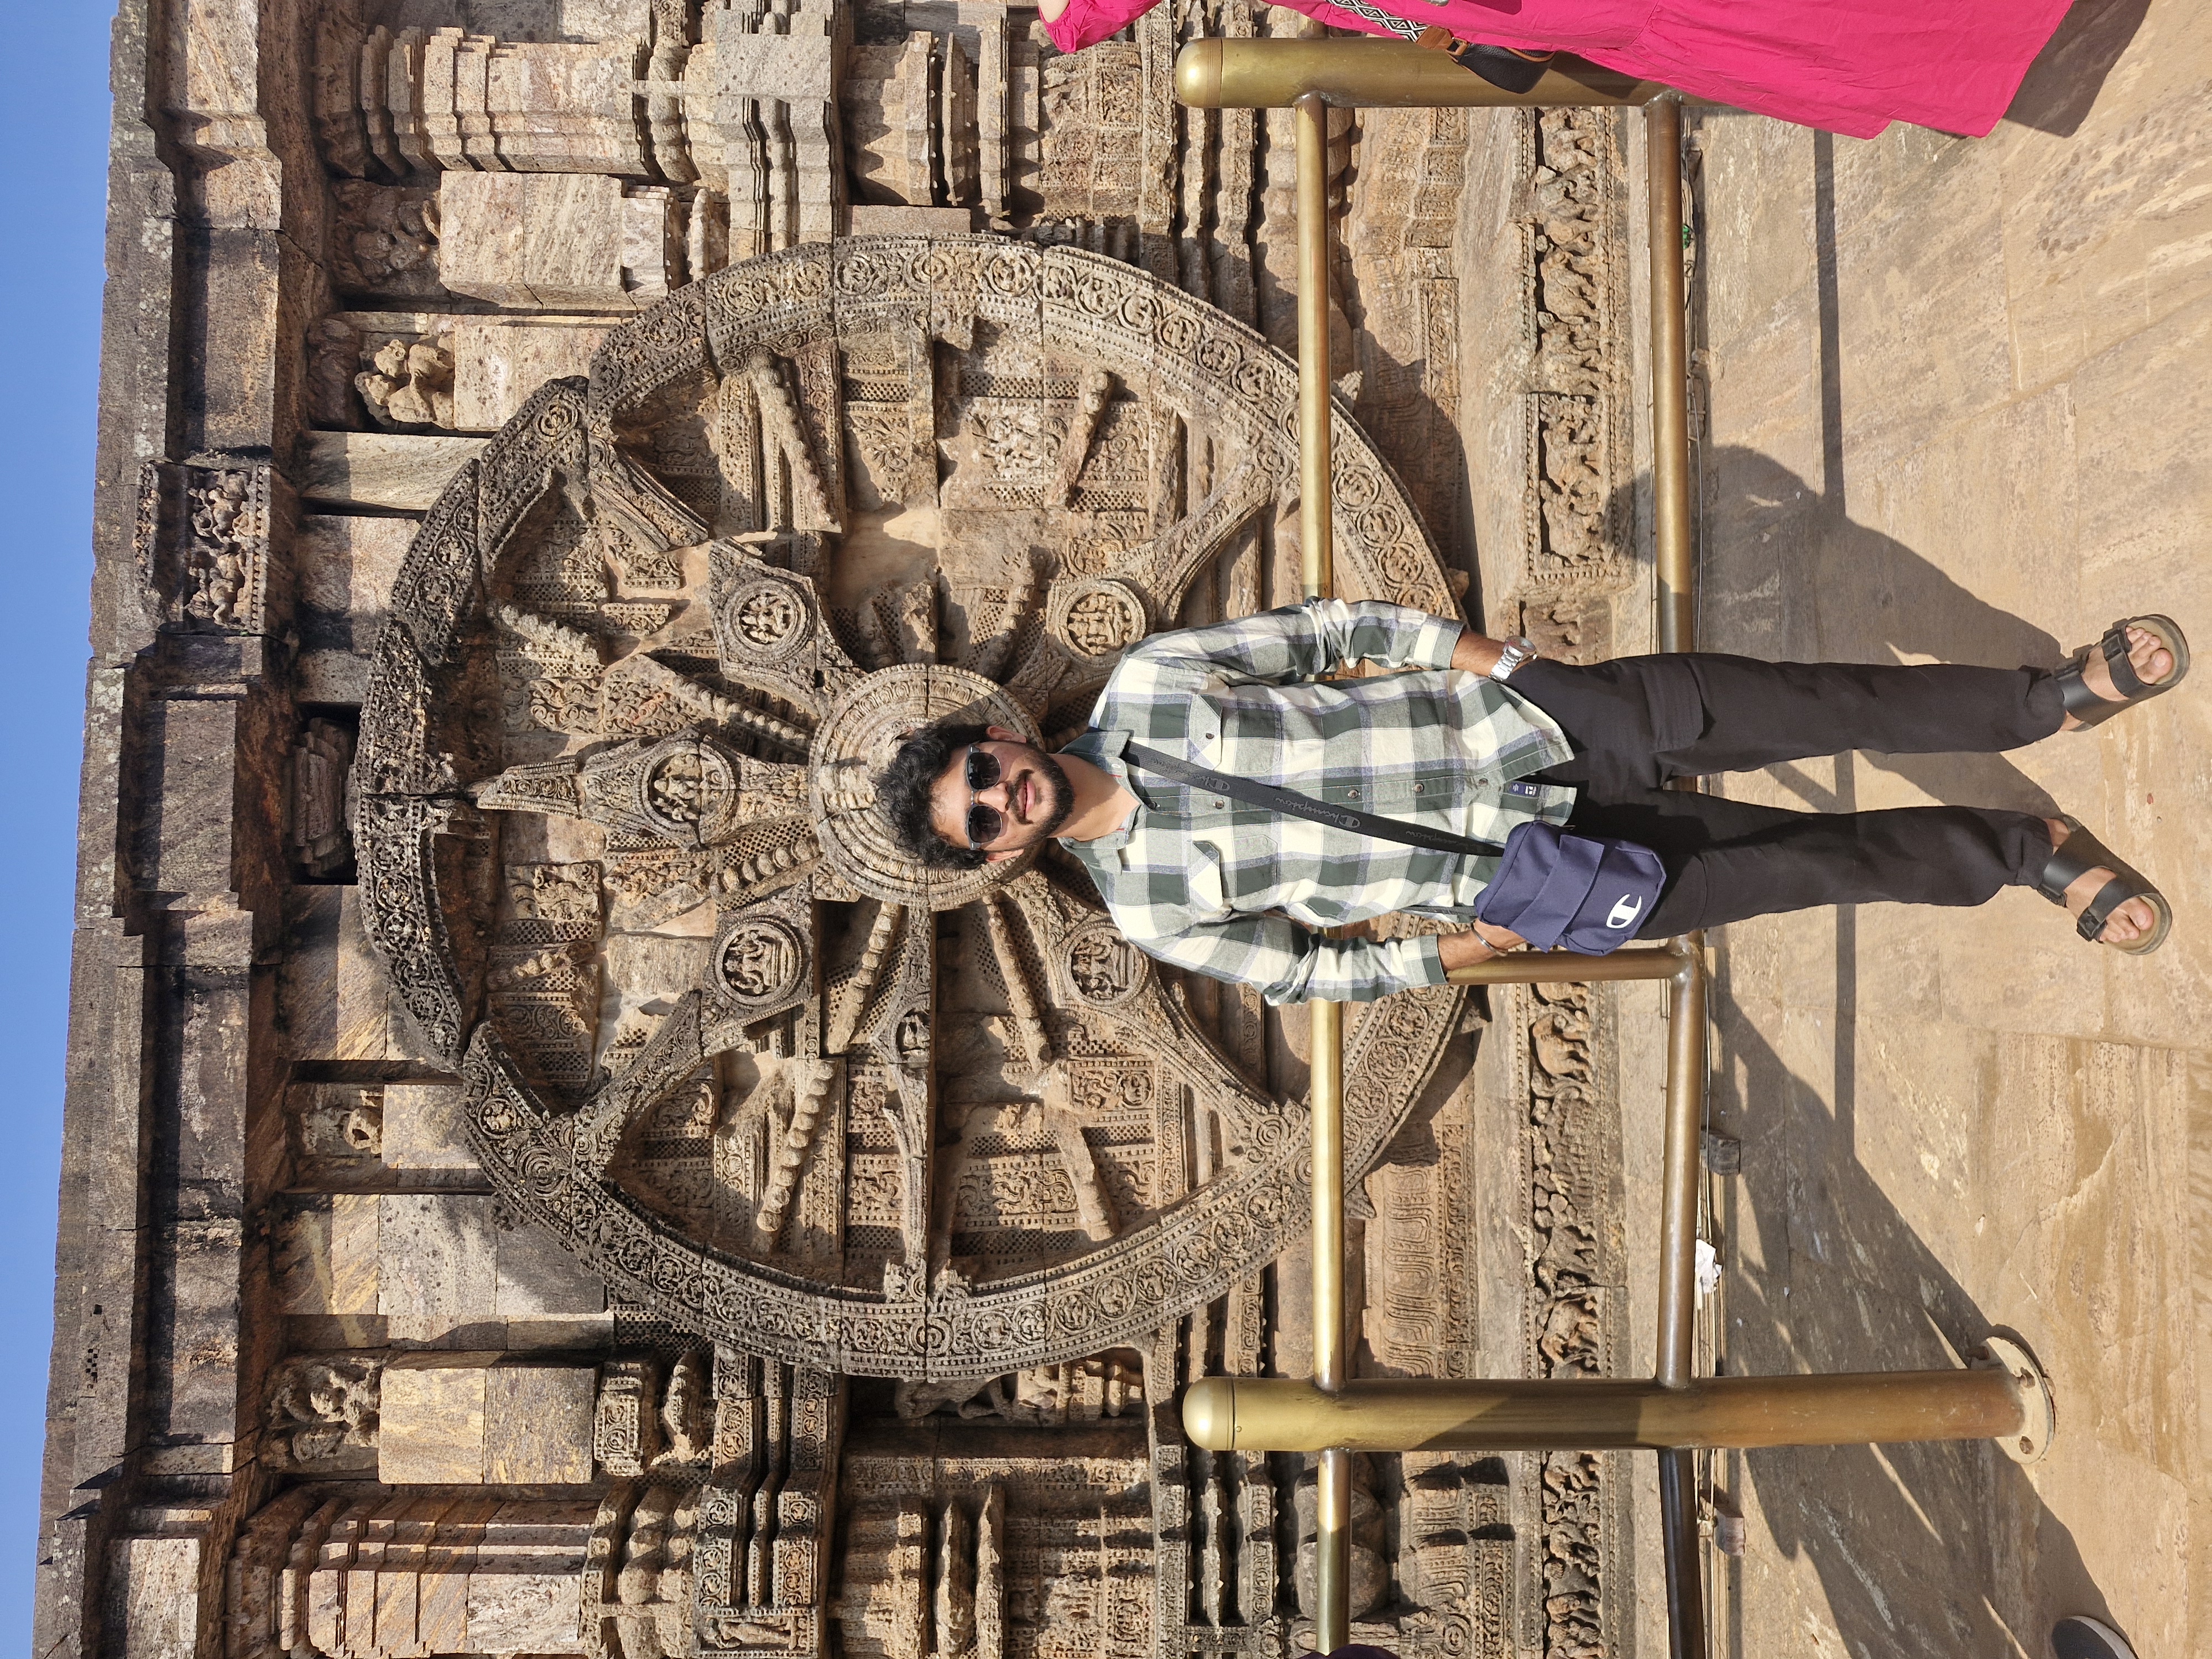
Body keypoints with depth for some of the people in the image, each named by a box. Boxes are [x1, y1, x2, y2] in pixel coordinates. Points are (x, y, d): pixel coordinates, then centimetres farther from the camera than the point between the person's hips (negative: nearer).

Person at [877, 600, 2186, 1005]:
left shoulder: (1145, 682, -5)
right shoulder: (1149, 907, -6)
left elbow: (1324, 628, 4)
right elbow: (1294, 967, 5)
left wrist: (1460, 647, -8)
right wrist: (1437, 956, -4)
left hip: (1527, 713, 2)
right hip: (1534, 875, -1)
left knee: (1825, 708, -5)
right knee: (1817, 864, -1)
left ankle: (2059, 695, 18)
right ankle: (2026, 854, 24)